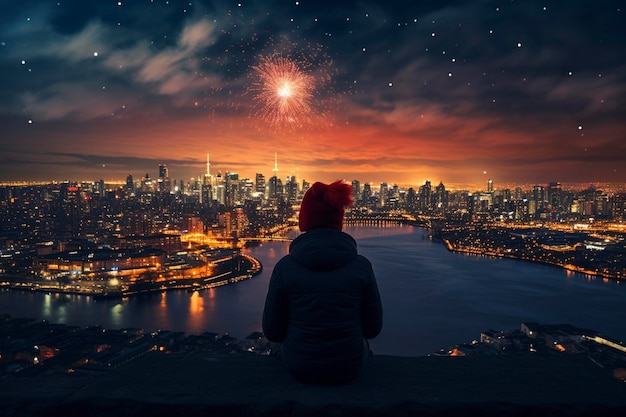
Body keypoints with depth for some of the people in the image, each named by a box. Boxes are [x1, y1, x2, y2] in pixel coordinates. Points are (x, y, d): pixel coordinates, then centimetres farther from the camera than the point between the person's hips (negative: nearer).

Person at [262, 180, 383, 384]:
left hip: (300, 366, 0)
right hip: (349, 366, 1)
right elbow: (373, 327, -6)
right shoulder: (362, 265, -15)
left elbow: (272, 331, -9)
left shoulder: (285, 266, -17)